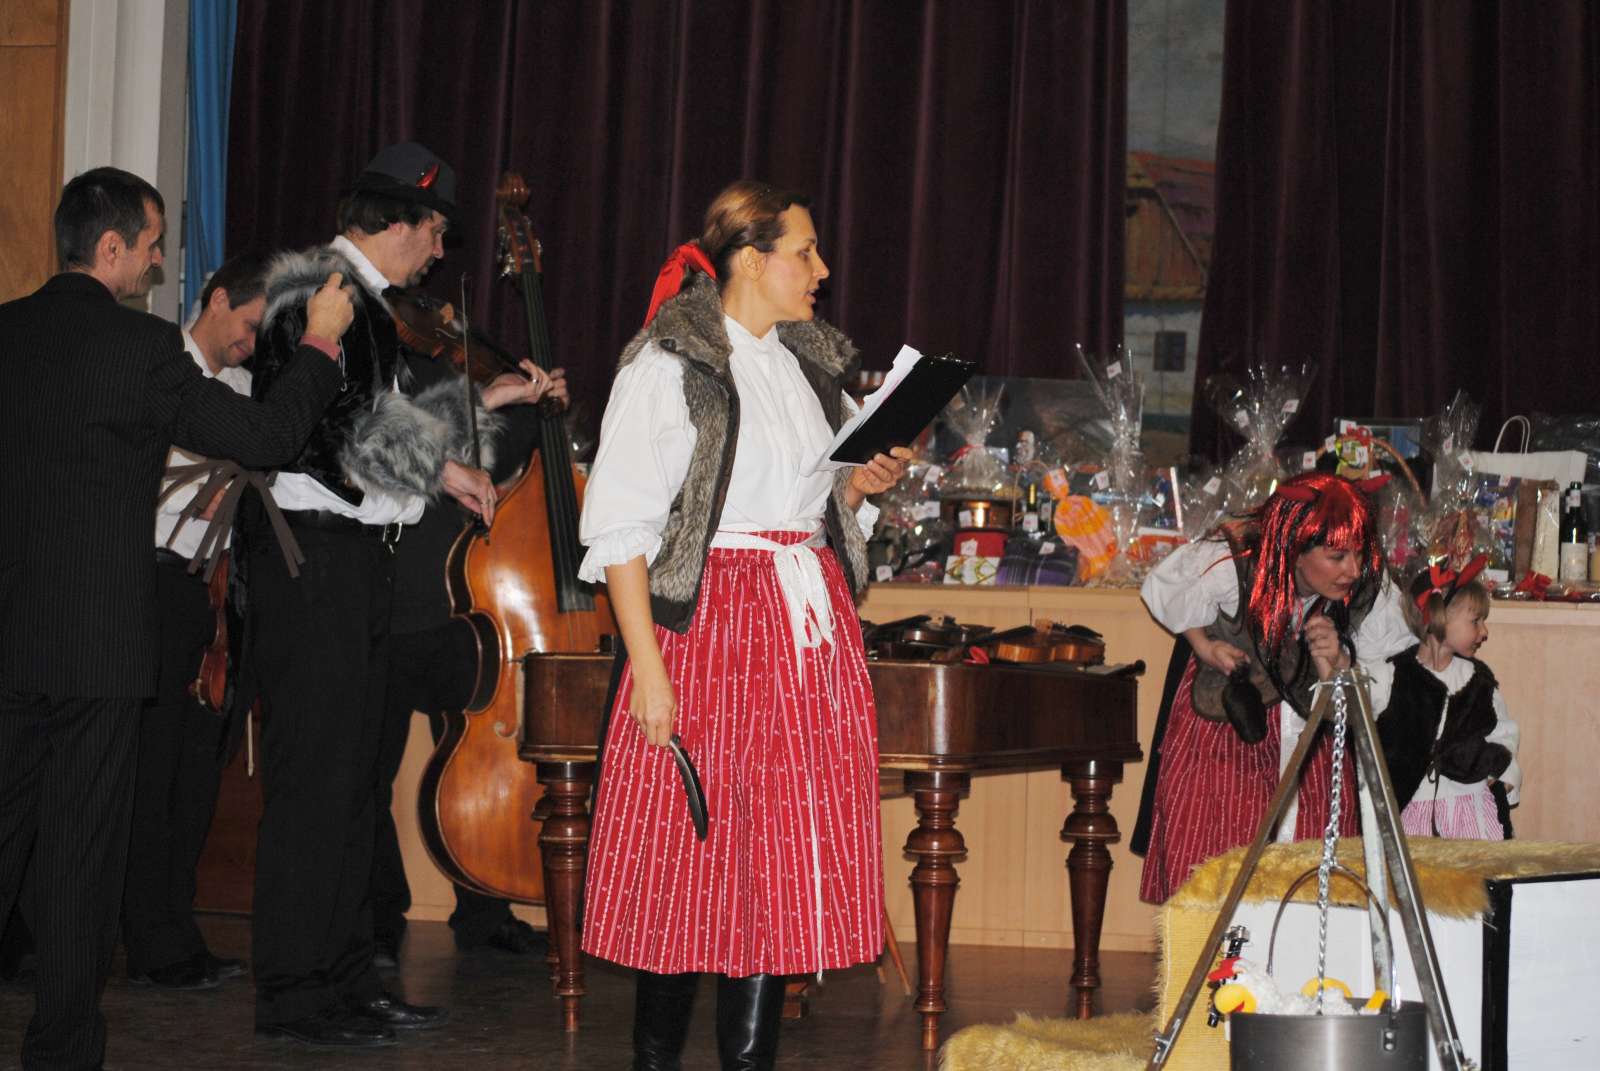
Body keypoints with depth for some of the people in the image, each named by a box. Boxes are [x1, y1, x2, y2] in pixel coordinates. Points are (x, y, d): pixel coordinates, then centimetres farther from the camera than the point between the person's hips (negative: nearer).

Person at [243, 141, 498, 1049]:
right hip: (314, 554, -10)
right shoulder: (324, 293, -13)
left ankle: (347, 979, 20)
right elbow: (336, 425, -20)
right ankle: (293, 993, -1)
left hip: (358, 561, 10)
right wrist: (441, 466, -8)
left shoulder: (363, 300, 18)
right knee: (315, 777, -7)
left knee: (354, 773, 13)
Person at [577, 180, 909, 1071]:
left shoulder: (809, 361, 15)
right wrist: (646, 664, -17)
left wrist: (863, 486, 3)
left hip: (813, 623, 6)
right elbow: (620, 524, -11)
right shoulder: (670, 363, -6)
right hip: (708, 622, -6)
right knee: (686, 855, -2)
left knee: (787, 859, 5)